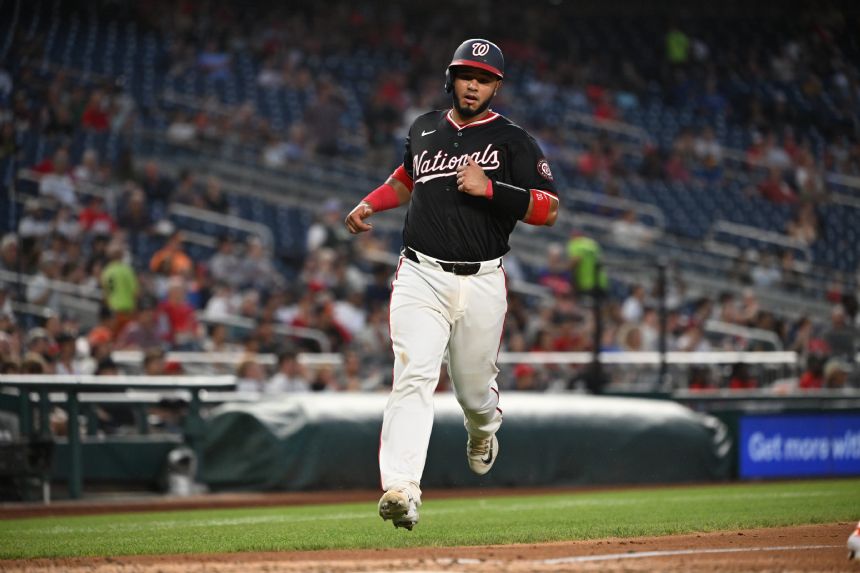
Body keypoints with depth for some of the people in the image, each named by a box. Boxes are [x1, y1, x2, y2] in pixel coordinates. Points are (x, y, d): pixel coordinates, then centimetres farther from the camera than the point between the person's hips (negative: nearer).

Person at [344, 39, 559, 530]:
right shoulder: (424, 130, 13)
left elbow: (549, 209, -7)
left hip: (482, 282, -1)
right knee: (414, 377, -17)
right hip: (421, 277, 1)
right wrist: (371, 204, 19)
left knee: (476, 387, 11)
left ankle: (483, 431, 50)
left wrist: (490, 188, -18)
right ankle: (402, 490, -28)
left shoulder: (513, 141, 0)